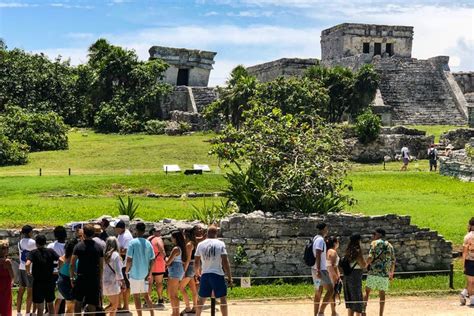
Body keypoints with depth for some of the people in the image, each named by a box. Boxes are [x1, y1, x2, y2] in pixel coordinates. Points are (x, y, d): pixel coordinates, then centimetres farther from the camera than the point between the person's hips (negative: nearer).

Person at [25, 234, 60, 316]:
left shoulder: (33, 253, -6)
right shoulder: (50, 251, 2)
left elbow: (27, 264, -22)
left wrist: (28, 272, -3)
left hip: (38, 282, -3)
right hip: (50, 281, 3)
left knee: (40, 307, 3)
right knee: (50, 303, 20)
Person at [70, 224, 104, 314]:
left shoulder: (78, 246, -5)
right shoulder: (98, 247, 2)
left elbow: (72, 264, -6)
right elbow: (101, 266, 4)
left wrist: (72, 278, 4)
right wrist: (100, 280, 12)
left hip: (81, 278, -1)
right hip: (94, 279, 1)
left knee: (77, 302, 16)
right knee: (92, 305, 6)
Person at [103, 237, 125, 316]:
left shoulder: (104, 255, 4)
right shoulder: (115, 255, -12)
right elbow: (118, 271, -15)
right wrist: (123, 283, -9)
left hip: (104, 283, 7)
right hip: (112, 283, -7)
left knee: (113, 306, 17)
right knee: (114, 306, 1)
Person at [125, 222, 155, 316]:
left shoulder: (133, 242, -12)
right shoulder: (148, 243, 2)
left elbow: (129, 260, -15)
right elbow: (152, 260, 2)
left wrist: (126, 270, 1)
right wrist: (149, 274, 8)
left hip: (135, 274, -5)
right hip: (145, 274, 5)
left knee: (136, 296, 4)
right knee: (146, 295, 15)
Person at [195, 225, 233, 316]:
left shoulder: (200, 244, 6)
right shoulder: (220, 244, -5)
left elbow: (196, 262, 11)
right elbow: (225, 262, -10)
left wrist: (197, 273, 29)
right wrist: (229, 277, -6)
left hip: (205, 274, 3)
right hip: (217, 274, -3)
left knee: (201, 298, 14)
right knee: (223, 298, 3)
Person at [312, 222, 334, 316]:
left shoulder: (316, 239, 16)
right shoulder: (320, 240, -14)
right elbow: (318, 256, -21)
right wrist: (319, 270, -26)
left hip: (316, 269, 10)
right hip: (320, 270, -10)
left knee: (318, 293, 11)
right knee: (330, 290, -9)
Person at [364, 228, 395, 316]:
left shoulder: (375, 243, -2)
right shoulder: (389, 246, 14)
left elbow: (370, 257, -13)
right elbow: (393, 261, 14)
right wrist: (391, 273, 23)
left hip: (374, 272, -4)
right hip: (385, 274, 4)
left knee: (367, 292, 3)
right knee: (382, 294, 8)